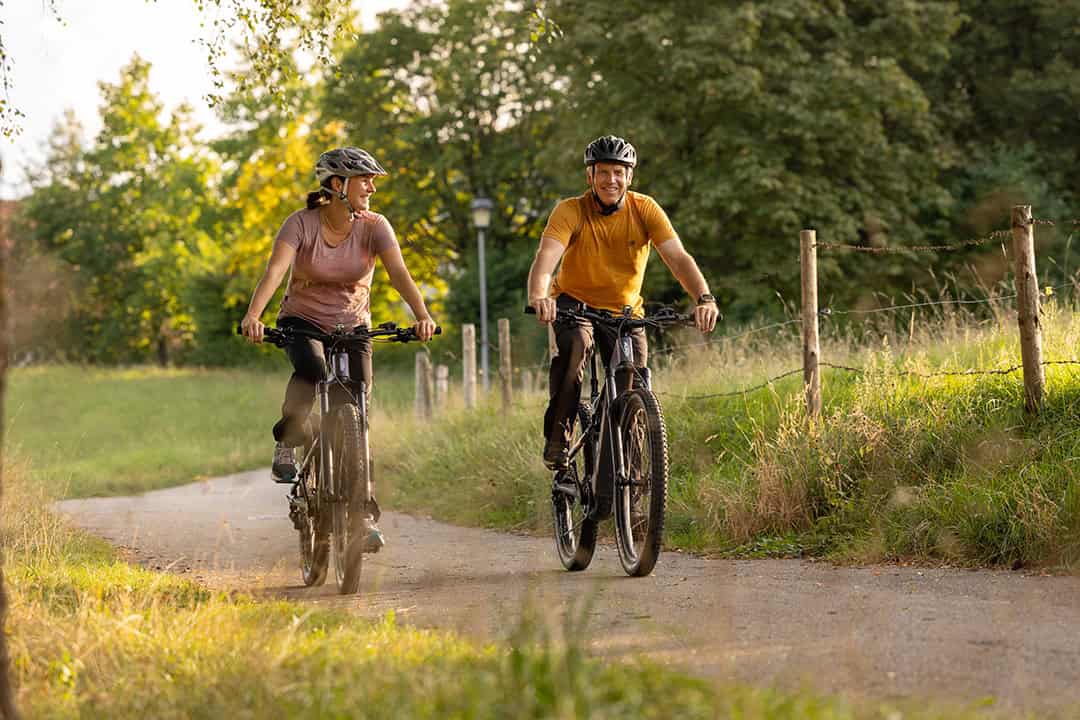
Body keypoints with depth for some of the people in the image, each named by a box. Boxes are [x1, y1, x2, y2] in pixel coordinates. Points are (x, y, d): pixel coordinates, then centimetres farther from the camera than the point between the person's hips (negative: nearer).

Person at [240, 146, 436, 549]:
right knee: (311, 368, -36)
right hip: (302, 320, -2)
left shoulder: (374, 227, -13)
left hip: (352, 326, 2)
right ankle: (285, 447, -15)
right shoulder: (302, 224, -17)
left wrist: (422, 316, -44)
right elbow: (275, 270, -31)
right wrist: (252, 315, -49)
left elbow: (398, 272, -27)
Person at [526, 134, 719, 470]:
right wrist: (538, 297, -54)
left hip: (625, 311, 2)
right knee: (575, 344, -34)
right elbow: (545, 259, -33)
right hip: (574, 301, -2)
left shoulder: (645, 210, -14)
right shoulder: (570, 211, -18)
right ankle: (558, 433, -23)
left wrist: (704, 298, -41)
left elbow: (678, 258, -23)